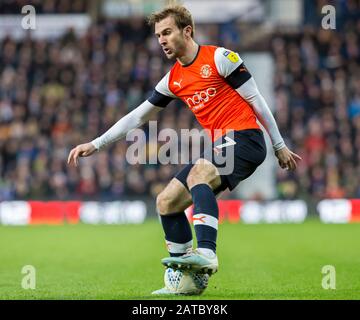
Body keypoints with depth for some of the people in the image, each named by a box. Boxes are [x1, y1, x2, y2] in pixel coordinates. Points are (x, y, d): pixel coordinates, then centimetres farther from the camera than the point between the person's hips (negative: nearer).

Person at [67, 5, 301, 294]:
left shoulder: (219, 58, -6)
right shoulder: (173, 80, 14)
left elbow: (256, 100, -4)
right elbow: (136, 118, 20)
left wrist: (280, 146, -3)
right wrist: (95, 145, 17)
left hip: (245, 138, -8)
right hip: (218, 146, 8)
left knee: (197, 175, -34)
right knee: (166, 202, 1)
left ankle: (206, 253, -46)